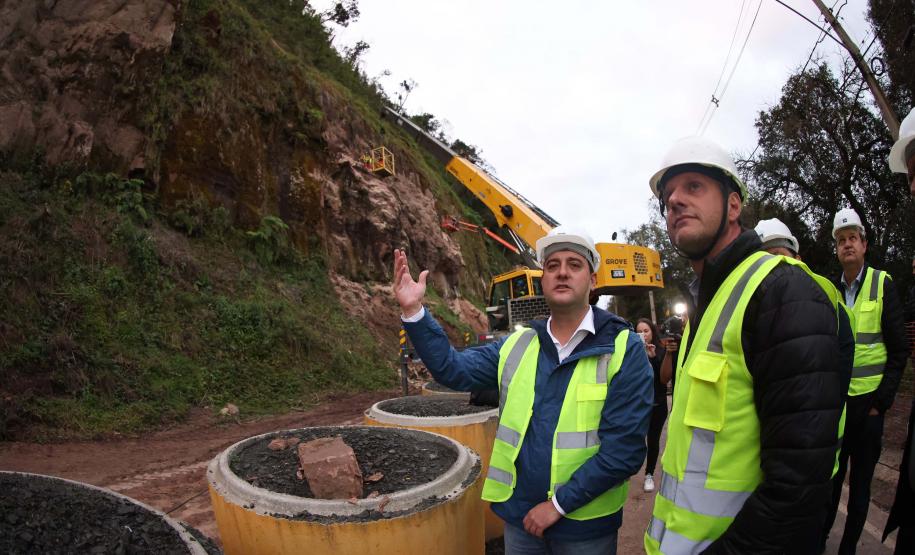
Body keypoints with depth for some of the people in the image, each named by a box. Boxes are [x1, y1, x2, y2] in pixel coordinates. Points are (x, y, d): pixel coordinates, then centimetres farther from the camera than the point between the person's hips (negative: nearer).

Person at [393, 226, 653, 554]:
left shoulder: (624, 350, -12)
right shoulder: (516, 346, 2)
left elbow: (624, 448, -17)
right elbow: (452, 369, -5)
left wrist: (559, 504, -15)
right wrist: (413, 310, -16)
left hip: (585, 526, -3)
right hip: (520, 515, 4)